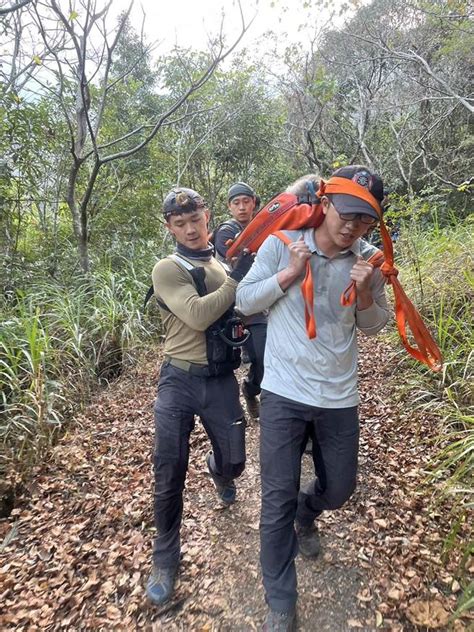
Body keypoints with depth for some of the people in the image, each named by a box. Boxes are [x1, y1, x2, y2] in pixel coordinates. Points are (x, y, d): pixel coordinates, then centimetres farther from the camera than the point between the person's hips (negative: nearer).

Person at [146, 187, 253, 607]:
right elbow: (198, 316, -23)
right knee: (169, 475, 3)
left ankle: (218, 471, 55)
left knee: (234, 462, 14)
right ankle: (166, 557, 29)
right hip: (179, 382, -3)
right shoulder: (167, 270, -8)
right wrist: (237, 277, -20)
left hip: (221, 381, 3)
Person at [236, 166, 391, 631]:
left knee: (339, 488, 20)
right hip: (284, 394, -3)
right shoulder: (281, 243, -10)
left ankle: (305, 515, 57)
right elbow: (244, 301, -5)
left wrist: (365, 294, -14)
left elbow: (374, 326, 7)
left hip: (339, 397, 3)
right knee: (277, 502, 4)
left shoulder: (368, 259, -2)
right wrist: (290, 273, -19)